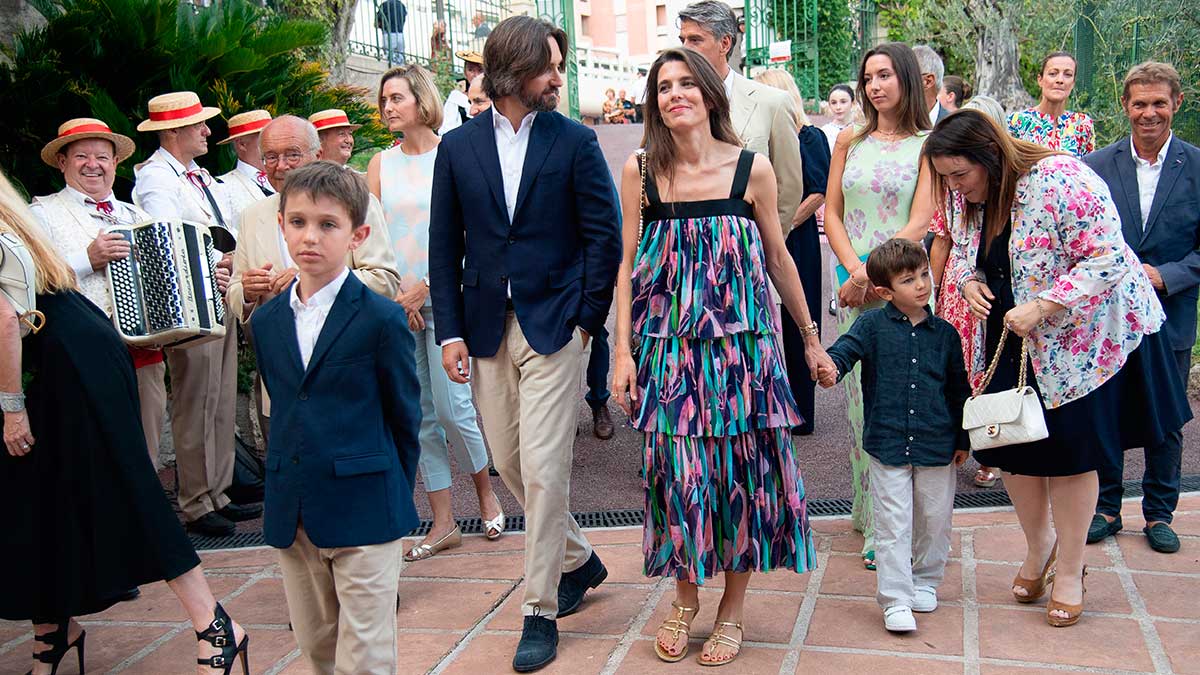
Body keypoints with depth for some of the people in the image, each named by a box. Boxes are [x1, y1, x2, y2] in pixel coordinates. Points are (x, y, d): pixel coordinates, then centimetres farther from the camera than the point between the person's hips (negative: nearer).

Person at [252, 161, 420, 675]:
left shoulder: (381, 319, -10)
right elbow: (281, 408, 14)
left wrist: (392, 495, 2)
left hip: (364, 512, -5)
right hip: (292, 513, 6)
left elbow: (404, 415, -3)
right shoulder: (267, 322, 6)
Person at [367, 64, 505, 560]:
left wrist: (425, 287, -12)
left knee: (452, 407, -7)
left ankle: (486, 492, 20)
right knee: (419, 416, 6)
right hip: (396, 302, 4)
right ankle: (443, 522, 15)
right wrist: (395, 295, -6)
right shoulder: (381, 165, 10)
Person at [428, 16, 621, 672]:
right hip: (486, 328, 4)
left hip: (553, 326, -3)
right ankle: (577, 560, 35)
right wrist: (450, 330, 1)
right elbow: (444, 245, 6)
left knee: (542, 468, -6)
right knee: (510, 464, 11)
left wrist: (587, 319, -5)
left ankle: (541, 612, 7)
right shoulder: (459, 146, 5)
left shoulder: (575, 141, -1)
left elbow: (604, 235, 0)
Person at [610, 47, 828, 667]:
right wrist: (623, 352, -3)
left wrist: (811, 340, 11)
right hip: (668, 346, 1)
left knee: (741, 469, 4)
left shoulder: (751, 169, -2)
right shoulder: (640, 172, 0)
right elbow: (627, 264, 3)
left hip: (739, 342, 0)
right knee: (676, 470, 3)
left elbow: (778, 259, 7)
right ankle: (685, 599, 26)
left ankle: (733, 610, 22)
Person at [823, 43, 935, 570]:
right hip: (854, 284, 3)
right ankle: (871, 517, 15)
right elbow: (832, 214, 8)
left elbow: (920, 222, -7)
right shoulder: (850, 142, 12)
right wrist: (855, 269, -7)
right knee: (860, 398, 4)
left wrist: (876, 273, -15)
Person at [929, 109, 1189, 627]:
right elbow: (964, 248, 13)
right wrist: (970, 282, -9)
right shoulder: (974, 196, -2)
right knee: (1009, 444, 7)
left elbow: (1107, 259, -26)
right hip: (1015, 341, 7)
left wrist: (1041, 307, -32)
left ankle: (1070, 570, 21)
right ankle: (1039, 547, 32)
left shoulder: (1059, 180, -25)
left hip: (1084, 335, -6)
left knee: (1069, 450, 3)